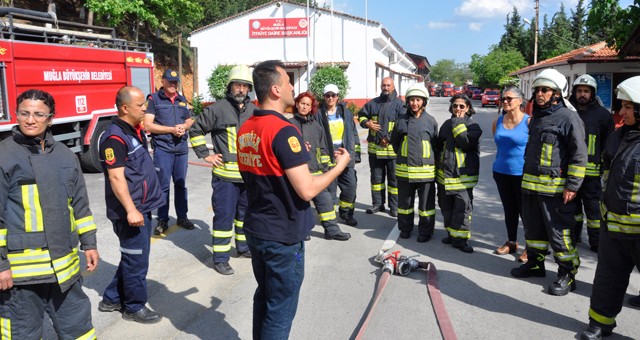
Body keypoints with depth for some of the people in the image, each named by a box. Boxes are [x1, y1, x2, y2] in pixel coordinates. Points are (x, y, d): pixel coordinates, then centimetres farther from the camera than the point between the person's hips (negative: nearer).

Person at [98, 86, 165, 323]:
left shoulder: (135, 131, 11)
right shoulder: (115, 137, -18)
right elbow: (116, 177, -23)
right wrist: (130, 210, -26)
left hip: (142, 206, 10)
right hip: (130, 210, -10)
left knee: (132, 257, 20)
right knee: (136, 259, 3)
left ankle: (112, 299, 34)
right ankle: (134, 308, 19)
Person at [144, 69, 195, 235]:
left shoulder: (182, 99, 14)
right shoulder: (154, 99, -3)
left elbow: (190, 120, 19)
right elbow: (148, 125, -9)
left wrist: (184, 126, -4)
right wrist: (171, 129, -15)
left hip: (182, 148, 5)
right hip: (162, 148, -5)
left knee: (181, 183, 11)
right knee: (163, 185, 0)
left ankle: (182, 217, 21)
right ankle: (162, 220, 10)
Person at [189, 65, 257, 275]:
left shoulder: (254, 111, 7)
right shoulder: (218, 109, -8)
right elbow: (196, 130, 0)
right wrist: (205, 155, -5)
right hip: (225, 174, -5)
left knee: (245, 213, 18)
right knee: (224, 216, -1)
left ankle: (244, 247, 36)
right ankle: (220, 259, 9)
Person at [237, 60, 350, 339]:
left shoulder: (245, 129, 4)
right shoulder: (283, 131, -22)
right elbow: (307, 190, -23)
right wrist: (340, 165, -9)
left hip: (255, 228, 8)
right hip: (283, 234, -8)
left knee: (264, 297, 22)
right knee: (280, 309, 7)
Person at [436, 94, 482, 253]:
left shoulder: (473, 126, -2)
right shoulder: (447, 124, 13)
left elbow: (466, 142, -20)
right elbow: (439, 145, 21)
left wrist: (458, 122, -13)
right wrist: (439, 165, 15)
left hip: (463, 175, -5)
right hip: (445, 173, 5)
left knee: (463, 207, -7)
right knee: (446, 207, 12)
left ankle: (460, 237, 2)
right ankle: (451, 233, 26)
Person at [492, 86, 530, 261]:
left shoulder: (529, 122, -11)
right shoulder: (497, 121, 5)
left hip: (522, 173, -5)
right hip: (501, 172, 5)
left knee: (525, 210, 3)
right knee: (509, 209, 17)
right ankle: (511, 242, 31)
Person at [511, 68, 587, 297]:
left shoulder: (568, 118, -10)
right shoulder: (537, 117, 16)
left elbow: (579, 155, -13)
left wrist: (572, 186, -16)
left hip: (555, 188, -8)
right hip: (530, 184, 8)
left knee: (559, 233, -1)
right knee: (533, 228, 18)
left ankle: (567, 274, 12)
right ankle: (535, 263, 33)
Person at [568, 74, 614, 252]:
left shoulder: (602, 114, -1)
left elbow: (608, 144, 2)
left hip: (591, 170, -3)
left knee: (593, 207, 3)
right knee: (572, 204, 15)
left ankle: (596, 241, 14)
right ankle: (574, 235, 29)